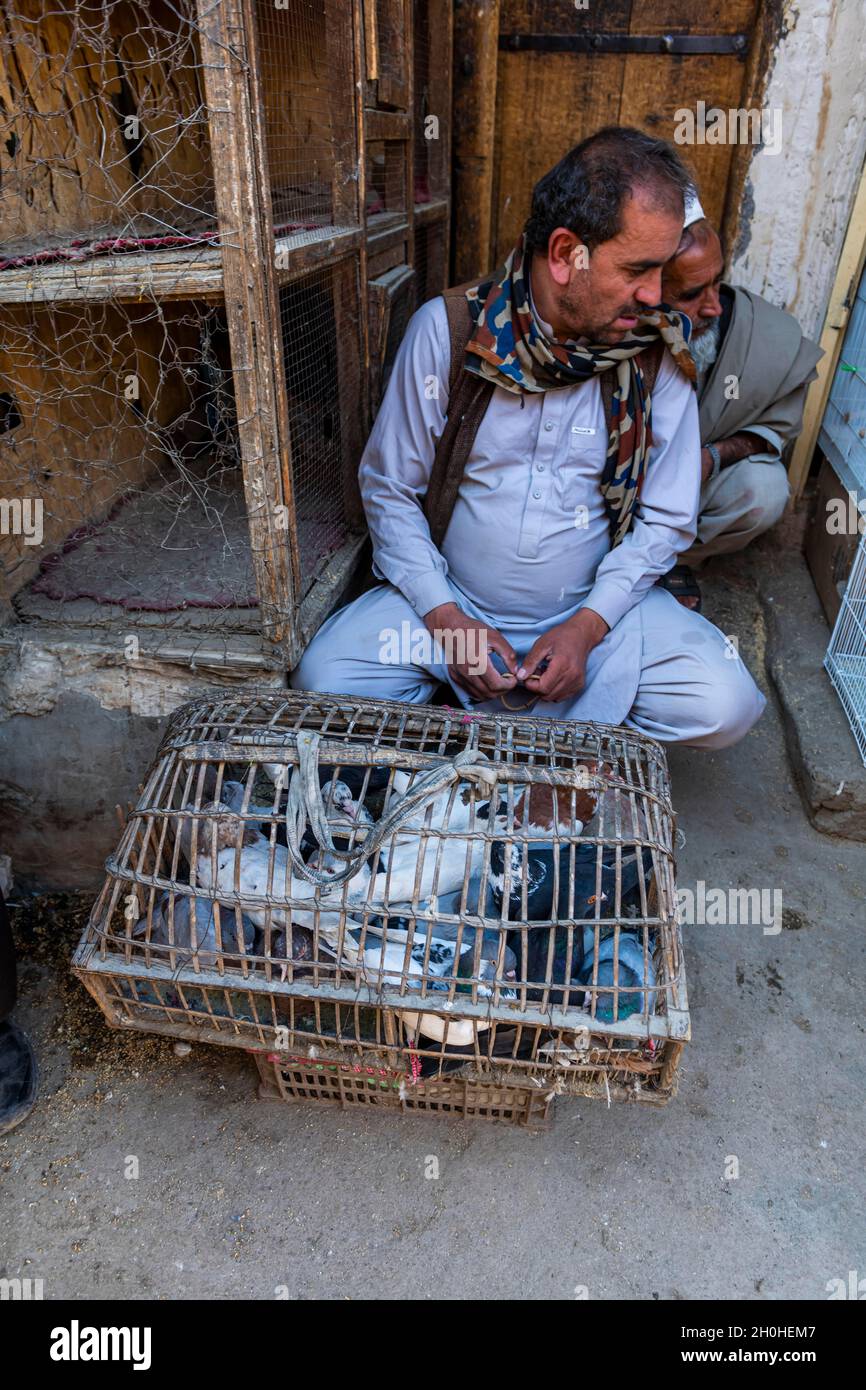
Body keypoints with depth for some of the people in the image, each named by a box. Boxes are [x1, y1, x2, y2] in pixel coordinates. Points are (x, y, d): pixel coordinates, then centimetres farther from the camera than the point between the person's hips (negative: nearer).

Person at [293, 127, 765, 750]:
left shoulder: (660, 352, -5)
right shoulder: (447, 329, -9)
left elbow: (665, 518, 0)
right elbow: (390, 488, -3)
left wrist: (587, 626, -15)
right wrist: (444, 617, -15)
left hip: (596, 605, 1)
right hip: (451, 598, 0)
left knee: (724, 708, -20)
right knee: (323, 679, -22)